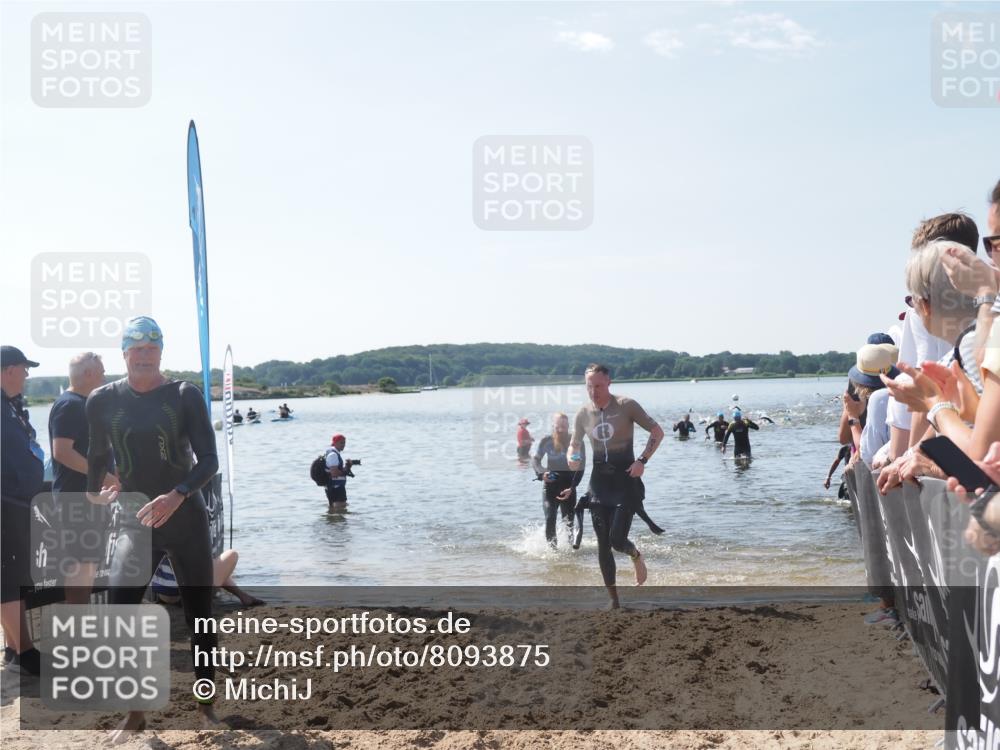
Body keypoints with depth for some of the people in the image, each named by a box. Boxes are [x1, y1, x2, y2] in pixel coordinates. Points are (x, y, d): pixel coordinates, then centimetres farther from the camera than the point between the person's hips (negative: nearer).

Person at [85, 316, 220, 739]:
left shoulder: (185, 395, -7)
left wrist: (176, 496, -29)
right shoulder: (103, 400, -2)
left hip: (186, 520, -1)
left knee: (199, 616, 6)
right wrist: (94, 492, 28)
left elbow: (209, 460, -13)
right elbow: (97, 454, 17)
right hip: (136, 522, 1)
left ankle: (206, 705, 25)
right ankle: (134, 714, 1)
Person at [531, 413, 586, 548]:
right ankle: (551, 546, 3)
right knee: (550, 518, -6)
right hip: (550, 483, 1)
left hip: (568, 485, -1)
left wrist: (572, 488, -15)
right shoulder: (546, 441, -3)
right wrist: (542, 472, -21)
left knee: (569, 520, -8)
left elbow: (580, 467, -6)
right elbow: (535, 460, 2)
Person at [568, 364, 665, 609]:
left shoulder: (626, 405, -9)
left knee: (617, 539, -14)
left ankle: (636, 556, 24)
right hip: (599, 483, 4)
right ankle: (614, 601, 17)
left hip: (626, 480, -4)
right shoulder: (583, 414, 2)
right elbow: (574, 444, 17)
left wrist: (642, 460, -14)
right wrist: (572, 459, -6)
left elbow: (657, 432, -3)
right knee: (603, 545, 4)